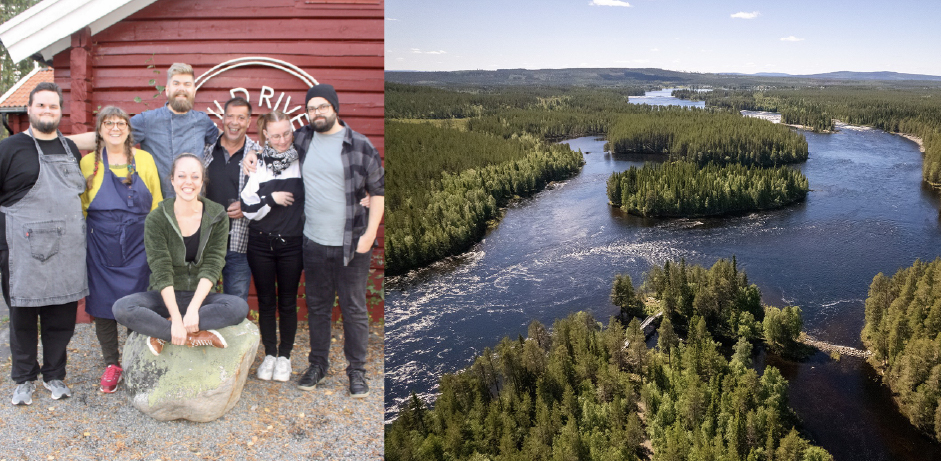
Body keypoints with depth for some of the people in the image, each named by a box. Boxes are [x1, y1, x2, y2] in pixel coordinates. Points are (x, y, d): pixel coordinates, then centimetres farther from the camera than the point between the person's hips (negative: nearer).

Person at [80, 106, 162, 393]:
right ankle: (112, 364, 19)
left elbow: (156, 204, 9)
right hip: (101, 246, 1)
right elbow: (81, 207, 12)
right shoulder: (88, 163, 6)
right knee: (103, 304, 3)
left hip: (138, 244, 0)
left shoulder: (144, 160, 6)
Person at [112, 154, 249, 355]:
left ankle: (163, 334, -22)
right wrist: (176, 318, -25)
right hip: (165, 298, 0)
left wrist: (193, 308, -23)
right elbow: (161, 272, -15)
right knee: (122, 308, -28)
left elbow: (212, 267, -10)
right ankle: (198, 337, -23)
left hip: (201, 296, 1)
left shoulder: (217, 217, -5)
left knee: (240, 307, -29)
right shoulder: (156, 219, -9)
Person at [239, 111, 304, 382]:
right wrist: (272, 199, -16)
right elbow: (248, 209, -4)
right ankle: (269, 355, 24)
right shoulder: (257, 164, -2)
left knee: (287, 302, 7)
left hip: (292, 244, 0)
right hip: (261, 244, 1)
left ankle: (284, 357, 21)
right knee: (265, 301, 9)